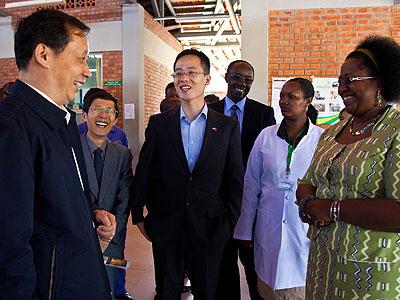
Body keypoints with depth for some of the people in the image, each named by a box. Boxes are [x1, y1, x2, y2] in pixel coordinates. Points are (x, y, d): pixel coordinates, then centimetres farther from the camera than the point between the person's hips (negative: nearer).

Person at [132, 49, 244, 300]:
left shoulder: (228, 126, -2)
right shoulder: (158, 124, -1)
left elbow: (236, 181, 1)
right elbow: (143, 173, 4)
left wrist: (229, 224, 0)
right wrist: (138, 216, 5)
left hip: (209, 229, 0)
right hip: (165, 228, 1)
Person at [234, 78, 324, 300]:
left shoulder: (322, 139, -5)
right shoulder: (266, 136, 0)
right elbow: (251, 186, 3)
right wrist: (245, 231, 5)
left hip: (306, 231, -1)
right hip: (268, 230, 2)